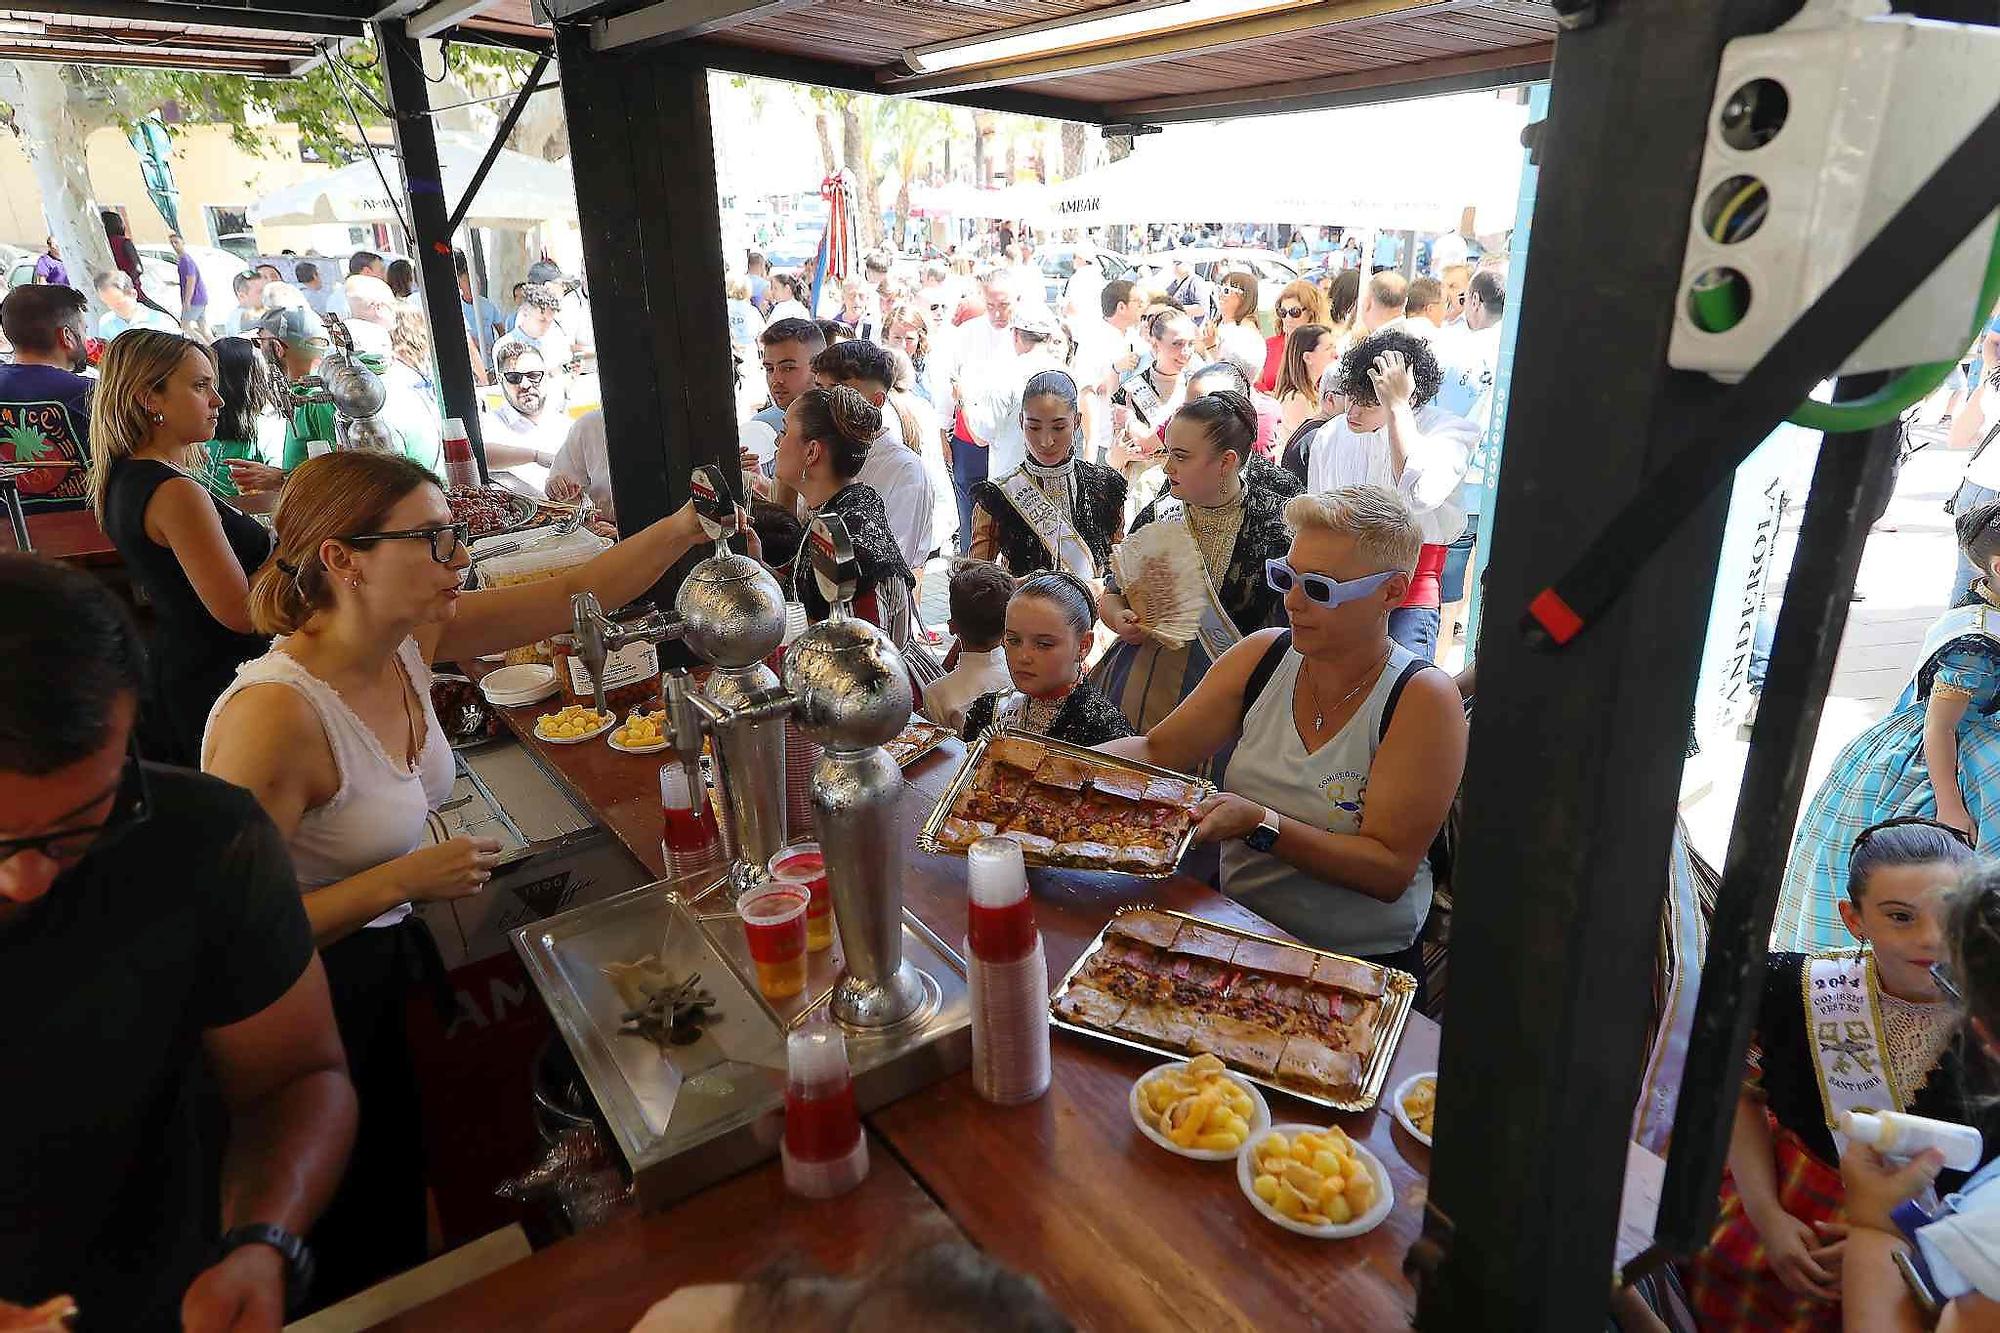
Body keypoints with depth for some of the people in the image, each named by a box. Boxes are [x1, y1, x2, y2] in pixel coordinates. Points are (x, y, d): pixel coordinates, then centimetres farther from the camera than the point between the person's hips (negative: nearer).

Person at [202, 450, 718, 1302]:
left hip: (392, 954, 7)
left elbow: (578, 595, -8)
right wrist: (403, 881, -28)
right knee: (358, 1269, 16)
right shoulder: (275, 714, -31)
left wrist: (688, 526, -17)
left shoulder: (410, 638, -9)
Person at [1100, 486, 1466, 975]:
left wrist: (1260, 825, -28)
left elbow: (1391, 869, -18)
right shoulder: (1262, 656, 0)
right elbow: (1157, 750, 0)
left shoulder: (1423, 699, -14)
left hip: (1363, 963, -4)